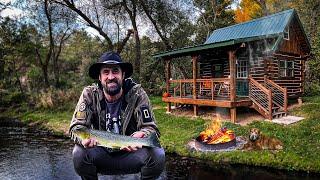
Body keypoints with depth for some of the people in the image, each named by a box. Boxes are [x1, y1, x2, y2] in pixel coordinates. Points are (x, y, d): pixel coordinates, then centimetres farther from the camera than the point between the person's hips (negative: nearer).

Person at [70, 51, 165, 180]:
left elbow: (151, 128, -17)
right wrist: (84, 138, -37)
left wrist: (141, 135, -40)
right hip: (101, 154, 1)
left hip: (130, 154, -1)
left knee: (157, 154, -26)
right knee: (79, 153, -26)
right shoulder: (89, 94, -11)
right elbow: (76, 127, -13)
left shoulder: (137, 94, -15)